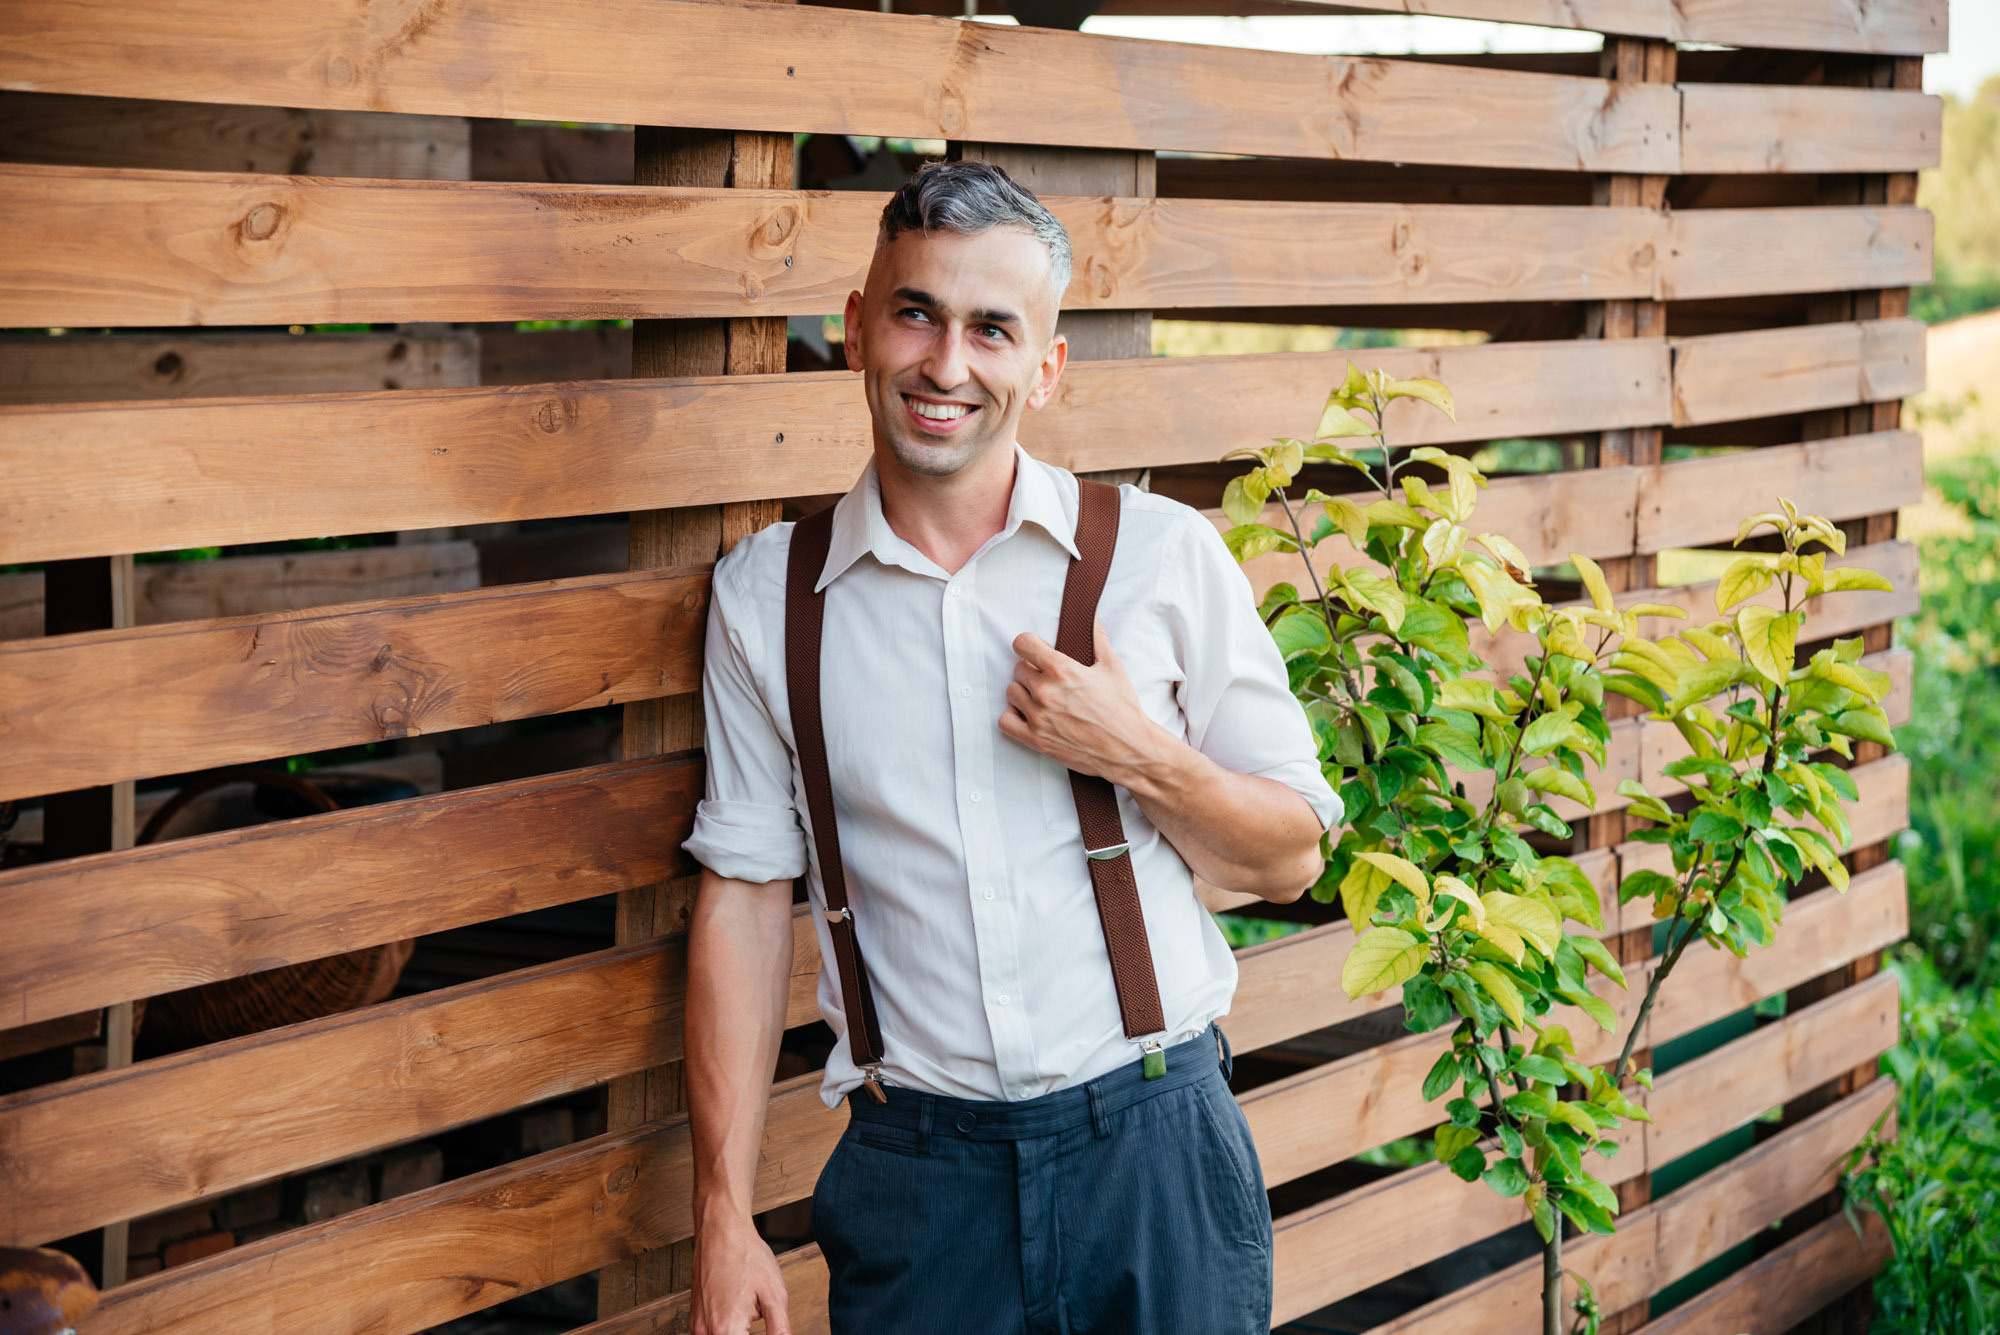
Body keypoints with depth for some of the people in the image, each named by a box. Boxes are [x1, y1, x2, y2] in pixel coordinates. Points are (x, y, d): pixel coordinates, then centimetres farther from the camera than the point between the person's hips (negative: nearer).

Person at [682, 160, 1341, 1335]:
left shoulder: (1166, 554, -1)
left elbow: (1289, 860, 5)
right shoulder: (766, 595, 2)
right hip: (916, 1177, 1)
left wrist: (1137, 756, -15)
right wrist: (725, 1225, -1)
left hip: (1155, 1148, 0)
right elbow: (746, 896, 3)